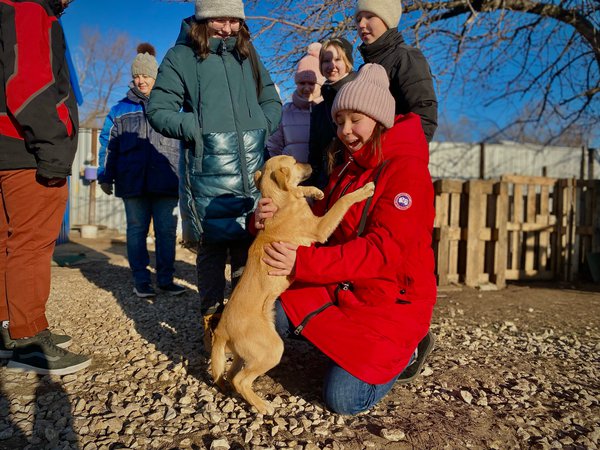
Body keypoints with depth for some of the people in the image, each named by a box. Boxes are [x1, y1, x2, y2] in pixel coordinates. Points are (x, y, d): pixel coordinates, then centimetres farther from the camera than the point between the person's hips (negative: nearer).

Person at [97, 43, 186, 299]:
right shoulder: (120, 110, 13)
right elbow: (108, 145, 13)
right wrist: (105, 177, 7)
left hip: (165, 182, 0)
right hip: (133, 182, 1)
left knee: (167, 232, 0)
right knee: (137, 231, 4)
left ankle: (166, 279, 10)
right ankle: (141, 281, 12)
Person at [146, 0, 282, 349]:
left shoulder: (248, 55, 16)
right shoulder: (182, 56, 4)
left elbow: (272, 101, 22)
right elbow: (158, 109, 1)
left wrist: (263, 127, 2)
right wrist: (193, 128, -14)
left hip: (252, 173, 4)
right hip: (209, 174, -4)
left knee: (248, 248, 9)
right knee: (213, 248, 2)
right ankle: (213, 320, 18)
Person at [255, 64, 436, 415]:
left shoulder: (407, 169, -16)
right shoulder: (346, 169, 10)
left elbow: (384, 249, -26)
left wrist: (304, 262, -34)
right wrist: (271, 219, -18)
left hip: (393, 298, -7)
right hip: (343, 288, 7)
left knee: (344, 399, -14)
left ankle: (406, 349, 13)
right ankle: (351, 346, 11)